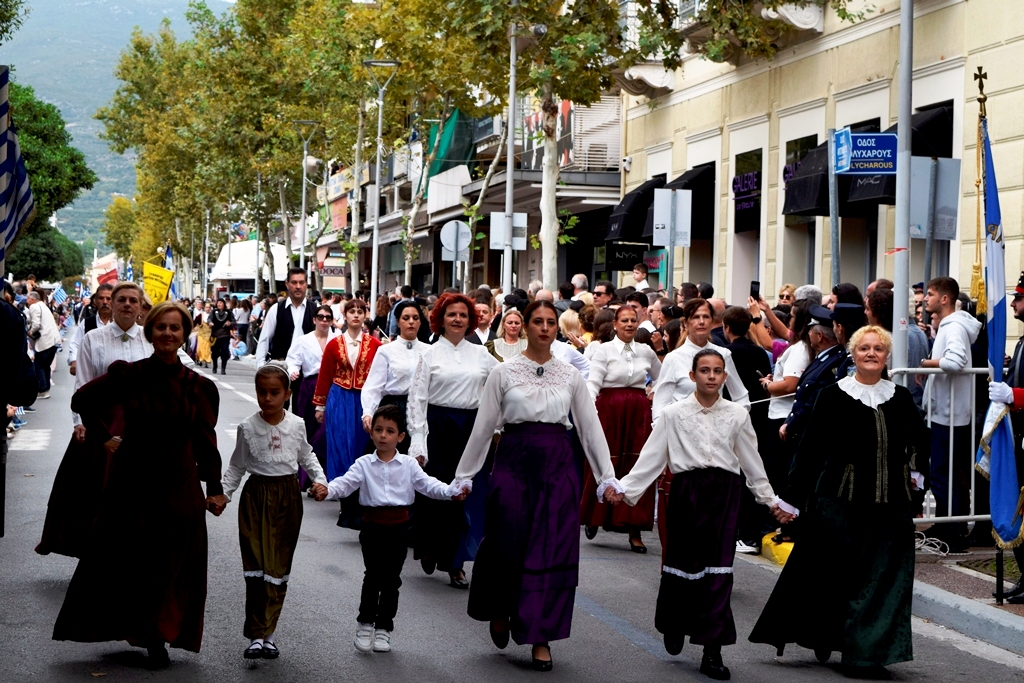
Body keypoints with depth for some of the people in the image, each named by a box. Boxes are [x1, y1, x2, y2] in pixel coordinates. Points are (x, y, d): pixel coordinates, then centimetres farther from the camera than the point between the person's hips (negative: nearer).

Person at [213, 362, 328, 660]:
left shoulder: (297, 425, 0)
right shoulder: (248, 427, -5)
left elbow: (306, 457, 14)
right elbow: (236, 465, 3)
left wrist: (319, 479, 0)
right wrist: (223, 493, -7)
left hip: (288, 496, 2)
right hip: (256, 497, -2)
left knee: (280, 567, 5)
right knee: (257, 565, -8)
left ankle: (268, 632, 14)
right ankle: (257, 634, -4)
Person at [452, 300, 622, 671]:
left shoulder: (570, 376, 8)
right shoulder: (503, 372, 2)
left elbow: (591, 428, 9)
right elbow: (483, 427, 6)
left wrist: (608, 479, 5)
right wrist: (464, 476, 7)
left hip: (557, 464, 2)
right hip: (514, 462, -1)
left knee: (553, 550, -1)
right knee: (507, 544, -3)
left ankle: (541, 638, 7)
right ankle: (500, 611, 28)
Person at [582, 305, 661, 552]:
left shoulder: (646, 352, 11)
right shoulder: (604, 351, -1)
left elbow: (661, 380, 26)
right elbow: (593, 383, -12)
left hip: (639, 415, 3)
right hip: (610, 413, -3)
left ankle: (634, 532, 1)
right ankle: (594, 518, 24)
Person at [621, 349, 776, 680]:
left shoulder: (737, 415, 7)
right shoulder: (675, 413, 3)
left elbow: (752, 461, 14)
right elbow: (652, 456, 2)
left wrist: (770, 499, 16)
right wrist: (626, 490, -4)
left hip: (724, 491, 1)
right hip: (687, 489, 0)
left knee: (719, 568, -4)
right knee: (682, 560, 6)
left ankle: (712, 650, -1)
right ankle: (675, 624, 34)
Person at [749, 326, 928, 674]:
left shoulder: (900, 398, 7)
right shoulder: (833, 396, -3)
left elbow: (921, 439, 24)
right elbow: (810, 448, -2)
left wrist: (916, 474, 9)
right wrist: (791, 498, -3)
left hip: (889, 504, 3)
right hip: (840, 502, -3)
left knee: (884, 577, 2)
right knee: (833, 575, 3)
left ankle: (867, 651, 10)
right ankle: (822, 641, 23)